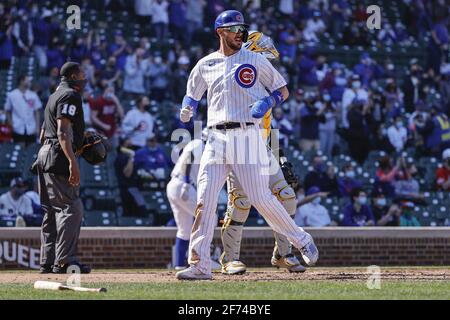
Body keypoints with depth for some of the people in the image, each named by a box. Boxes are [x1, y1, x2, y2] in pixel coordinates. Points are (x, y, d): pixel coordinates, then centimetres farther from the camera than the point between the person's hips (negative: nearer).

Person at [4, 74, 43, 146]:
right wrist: (11, 125, 0)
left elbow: (37, 112, 6)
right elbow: (8, 112, 7)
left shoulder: (33, 95, 4)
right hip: (18, 130, -2)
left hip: (31, 129, 2)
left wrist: (37, 127, 0)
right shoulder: (12, 95, -1)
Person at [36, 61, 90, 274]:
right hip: (58, 157, -10)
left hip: (45, 154, 10)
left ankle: (47, 262, 11)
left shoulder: (55, 96, 23)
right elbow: (63, 131, -20)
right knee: (72, 208, -13)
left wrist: (77, 145, 22)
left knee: (52, 211, 11)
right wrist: (72, 161, -29)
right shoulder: (70, 95, -8)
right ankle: (64, 261, -18)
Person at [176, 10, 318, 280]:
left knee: (261, 198, -7)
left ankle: (302, 241, 12)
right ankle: (200, 265, -6)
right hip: (216, 138, 3)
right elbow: (192, 96, 21)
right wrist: (186, 111, -2)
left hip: (247, 135, -3)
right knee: (204, 200, -7)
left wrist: (268, 102, -12)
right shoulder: (205, 65, 13)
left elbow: (283, 90, 9)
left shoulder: (256, 60, 5)